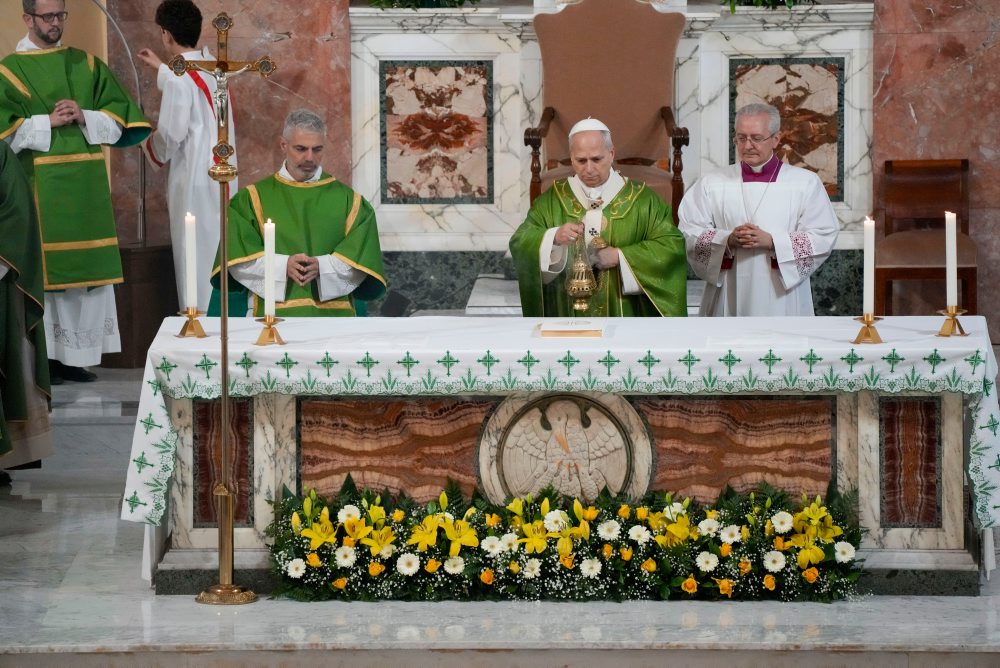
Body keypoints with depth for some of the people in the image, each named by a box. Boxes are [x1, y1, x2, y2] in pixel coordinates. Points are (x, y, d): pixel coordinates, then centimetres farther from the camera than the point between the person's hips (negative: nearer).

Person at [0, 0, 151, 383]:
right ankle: (43, 357, -2)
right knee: (43, 268, -6)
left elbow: (118, 117, 10)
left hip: (85, 184, 4)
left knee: (86, 268, 2)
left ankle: (74, 355, 8)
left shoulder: (86, 64, 13)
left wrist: (85, 117, -8)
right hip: (39, 185, -4)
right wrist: (48, 122, -14)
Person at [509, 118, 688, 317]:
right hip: (568, 314, 1)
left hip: (623, 317, -1)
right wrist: (554, 237, -21)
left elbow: (672, 245, -5)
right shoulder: (552, 200, 7)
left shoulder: (641, 199, 2)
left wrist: (621, 256, -15)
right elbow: (519, 243, -1)